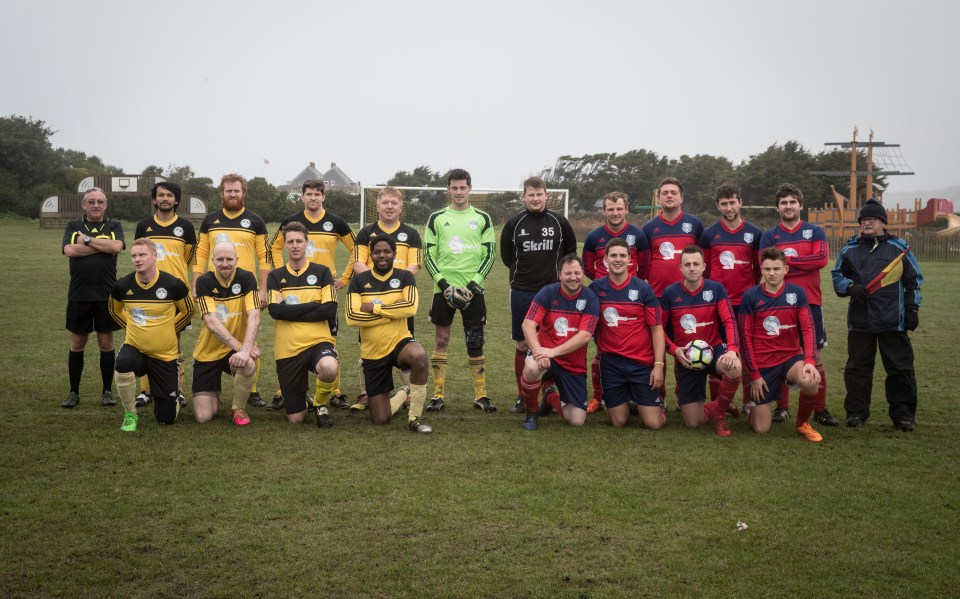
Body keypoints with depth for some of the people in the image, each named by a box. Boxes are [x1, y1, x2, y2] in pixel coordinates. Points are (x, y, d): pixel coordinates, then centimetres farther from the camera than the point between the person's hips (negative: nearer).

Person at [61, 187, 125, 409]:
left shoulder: (114, 226, 8)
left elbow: (117, 246, -14)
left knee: (106, 342, 5)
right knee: (77, 343, 7)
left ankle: (107, 391, 15)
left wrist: (87, 240, -9)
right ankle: (73, 393, 16)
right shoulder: (73, 226, 8)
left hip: (106, 294, 0)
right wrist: (104, 245, -10)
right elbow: (69, 250, -11)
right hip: (78, 295, 0)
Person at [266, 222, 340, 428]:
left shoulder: (321, 272, 4)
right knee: (295, 419, 1)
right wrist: (311, 307, -10)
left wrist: (291, 309, -9)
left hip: (319, 341, -1)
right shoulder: (275, 277, 8)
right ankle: (303, 402, 41)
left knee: (329, 369, -40)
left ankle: (320, 404, -5)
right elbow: (275, 311, -9)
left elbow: (329, 309, -9)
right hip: (287, 349, 2)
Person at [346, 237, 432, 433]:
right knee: (380, 420, 2)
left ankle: (415, 417, -21)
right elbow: (351, 317, -16)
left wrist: (374, 308, -18)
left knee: (419, 356, -40)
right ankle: (404, 394, 38)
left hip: (399, 342, -1)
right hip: (372, 353, 1)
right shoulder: (359, 281, -2)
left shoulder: (405, 277, -2)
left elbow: (411, 307, -20)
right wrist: (394, 312, -16)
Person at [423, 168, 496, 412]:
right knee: (441, 339, 2)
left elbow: (489, 255, 3)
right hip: (444, 288, 0)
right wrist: (443, 283, -8)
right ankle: (438, 395, 8)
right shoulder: (436, 218, 6)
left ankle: (480, 395, 9)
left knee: (475, 341, 2)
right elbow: (428, 256, 5)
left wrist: (474, 284, -8)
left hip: (472, 289, 0)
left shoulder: (482, 218, 6)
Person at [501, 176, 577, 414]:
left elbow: (570, 251, 13)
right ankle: (522, 396, 13)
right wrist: (524, 271, 7)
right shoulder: (514, 224, 1)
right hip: (521, 293, 0)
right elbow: (506, 255, 11)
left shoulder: (559, 222, 1)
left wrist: (555, 271, 8)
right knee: (522, 345, 5)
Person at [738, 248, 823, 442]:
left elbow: (808, 329, -5)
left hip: (791, 357, 1)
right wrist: (754, 374, -8)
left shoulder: (797, 293, -2)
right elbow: (745, 337, -5)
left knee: (810, 381, -35)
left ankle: (803, 423, -4)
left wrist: (810, 361, -21)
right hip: (762, 364, -1)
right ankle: (756, 408, 36)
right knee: (761, 429, -3)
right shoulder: (750, 296, -7)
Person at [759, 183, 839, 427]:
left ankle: (820, 409, 7)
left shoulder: (815, 232, 8)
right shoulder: (769, 237, 7)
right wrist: (805, 265, -13)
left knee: (815, 355, 1)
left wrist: (788, 259, -10)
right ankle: (782, 407, 12)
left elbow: (822, 258, -10)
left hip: (810, 302, 0)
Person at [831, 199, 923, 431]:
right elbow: (837, 276, 14)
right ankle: (856, 411, 16)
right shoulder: (850, 249, 8)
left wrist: (912, 310, 2)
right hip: (859, 320, 2)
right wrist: (850, 287, -8)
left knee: (900, 368, 2)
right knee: (857, 367, 6)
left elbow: (914, 280, 8)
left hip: (893, 321, -1)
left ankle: (903, 413, 12)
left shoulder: (899, 247, 4)